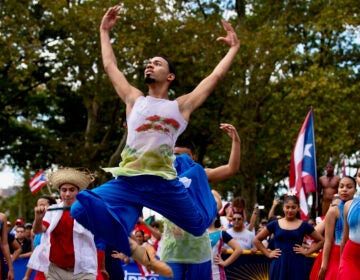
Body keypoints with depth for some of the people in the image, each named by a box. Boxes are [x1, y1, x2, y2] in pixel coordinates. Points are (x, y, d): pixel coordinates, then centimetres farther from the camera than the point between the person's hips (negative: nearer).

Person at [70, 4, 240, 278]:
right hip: (127, 181, 1)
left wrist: (234, 48, 23)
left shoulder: (181, 105, 14)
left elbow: (216, 75, 19)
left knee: (200, 223, 12)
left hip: (164, 183, -1)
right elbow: (110, 66, 27)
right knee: (82, 209, -18)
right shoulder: (134, 99, 20)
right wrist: (105, 32, 32)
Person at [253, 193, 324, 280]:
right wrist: (268, 253, 4)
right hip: (279, 266, 1)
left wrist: (307, 252, 2)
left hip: (297, 266, -1)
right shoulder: (274, 225, 6)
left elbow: (321, 240, 13)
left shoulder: (304, 225, 5)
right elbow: (257, 240, 13)